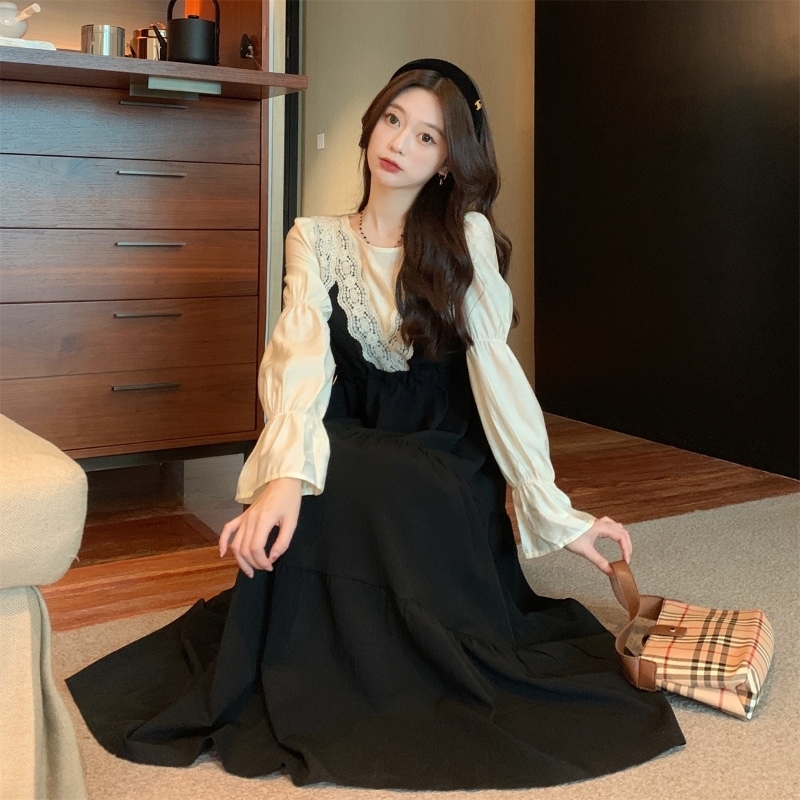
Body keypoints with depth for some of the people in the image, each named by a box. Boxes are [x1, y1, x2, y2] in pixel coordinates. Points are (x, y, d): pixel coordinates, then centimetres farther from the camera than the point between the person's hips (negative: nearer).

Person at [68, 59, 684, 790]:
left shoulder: (466, 237, -6)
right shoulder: (316, 240, -1)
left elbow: (494, 366, -15)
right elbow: (304, 357, -18)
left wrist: (555, 512, -23)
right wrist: (286, 475, -36)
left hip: (449, 469, -1)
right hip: (352, 455, 2)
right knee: (318, 480, -32)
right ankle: (302, 668, -9)